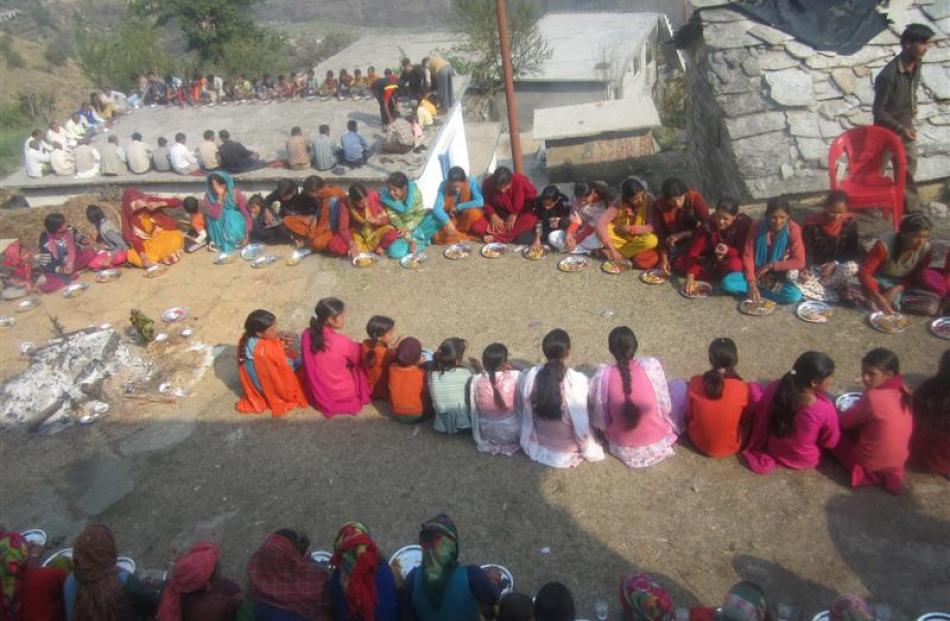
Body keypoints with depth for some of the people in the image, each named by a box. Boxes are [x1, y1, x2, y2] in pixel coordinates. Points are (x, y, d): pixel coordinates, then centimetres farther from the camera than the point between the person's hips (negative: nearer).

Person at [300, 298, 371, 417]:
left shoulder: (306, 335, -13)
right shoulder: (343, 342, -27)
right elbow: (359, 359, -5)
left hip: (315, 395, 5)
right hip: (343, 396, -5)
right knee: (362, 366, 16)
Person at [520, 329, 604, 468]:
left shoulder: (531, 376, -17)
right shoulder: (576, 380, -28)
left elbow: (526, 415, -2)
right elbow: (581, 425, -21)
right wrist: (588, 451, -1)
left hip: (537, 448, 3)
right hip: (566, 452, -3)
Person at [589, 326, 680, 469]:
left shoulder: (603, 376, -19)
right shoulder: (652, 366, -20)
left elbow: (600, 422, -9)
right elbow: (666, 408, -8)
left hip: (623, 449, 1)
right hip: (657, 445, 0)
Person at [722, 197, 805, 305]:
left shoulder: (793, 229, -14)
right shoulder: (757, 227, -11)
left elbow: (799, 262, -15)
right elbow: (748, 256, -13)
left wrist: (770, 265, -17)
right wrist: (751, 284, -25)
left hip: (778, 277, 0)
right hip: (756, 274, 0)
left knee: (795, 296, -32)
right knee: (727, 282, -26)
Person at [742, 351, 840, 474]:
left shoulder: (776, 389, -26)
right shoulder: (825, 409, -35)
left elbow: (759, 417, -7)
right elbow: (831, 443, -16)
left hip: (773, 451, 1)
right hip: (806, 461, -1)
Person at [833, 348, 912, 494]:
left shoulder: (873, 397, -26)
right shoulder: (902, 391, -5)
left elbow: (844, 421, -11)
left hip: (872, 463, -6)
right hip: (900, 459, 6)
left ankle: (863, 471, 2)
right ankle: (890, 472, 12)